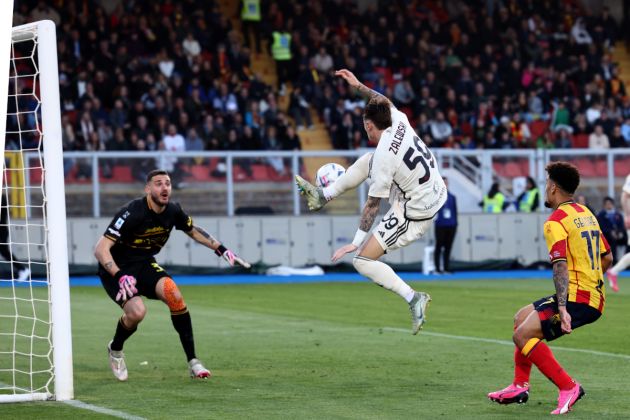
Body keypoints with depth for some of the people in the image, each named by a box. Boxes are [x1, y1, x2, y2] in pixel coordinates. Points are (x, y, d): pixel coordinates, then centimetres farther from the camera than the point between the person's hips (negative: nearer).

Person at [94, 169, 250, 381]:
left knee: (173, 294, -22)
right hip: (116, 268, -5)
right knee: (137, 311, -28)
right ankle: (115, 350, 6)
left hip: (144, 264, 5)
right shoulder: (132, 212, -27)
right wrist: (120, 277, -42)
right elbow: (101, 249, -30)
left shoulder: (173, 211, -7)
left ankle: (192, 361, -15)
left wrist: (222, 250, 8)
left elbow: (193, 230, 16)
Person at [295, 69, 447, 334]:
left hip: (413, 216, -9)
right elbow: (383, 102, 19)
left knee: (362, 261, -4)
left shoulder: (384, 157, -26)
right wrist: (358, 86, 21)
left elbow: (373, 204, -20)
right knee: (367, 161, 19)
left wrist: (356, 243, -13)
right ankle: (324, 195, 31)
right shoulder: (399, 121, -7)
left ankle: (414, 299, -9)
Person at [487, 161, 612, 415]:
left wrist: (562, 308, -30)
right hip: (595, 297, 10)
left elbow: (561, 266, -23)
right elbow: (607, 258, 20)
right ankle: (520, 387, 25)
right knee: (522, 318, 22)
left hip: (577, 299, -10)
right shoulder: (587, 214, 16)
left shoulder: (556, 221, -12)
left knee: (522, 335, -14)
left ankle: (568, 388, -14)